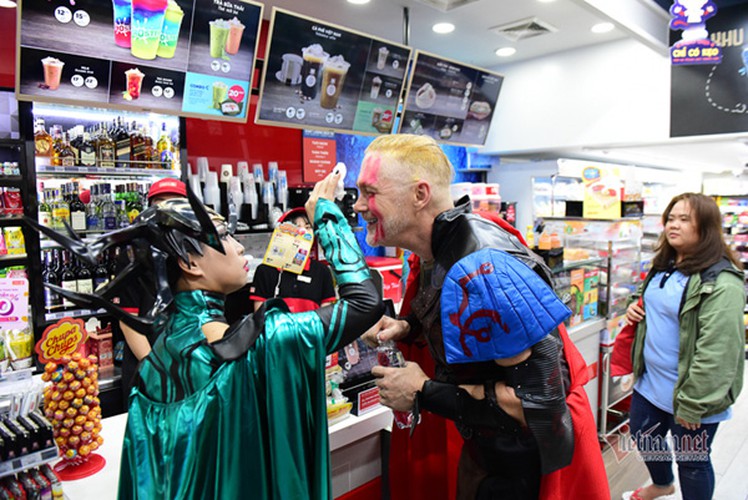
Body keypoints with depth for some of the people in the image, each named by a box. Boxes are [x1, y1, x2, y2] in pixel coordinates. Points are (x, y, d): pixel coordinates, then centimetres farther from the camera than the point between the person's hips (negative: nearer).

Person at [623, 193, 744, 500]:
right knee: (643, 437, 26)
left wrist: (693, 404, -23)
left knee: (691, 461, 12)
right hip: (649, 380, 8)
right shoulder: (662, 266, 5)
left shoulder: (721, 282, -23)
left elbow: (717, 352, -25)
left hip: (689, 393, -8)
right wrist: (636, 307, 1)